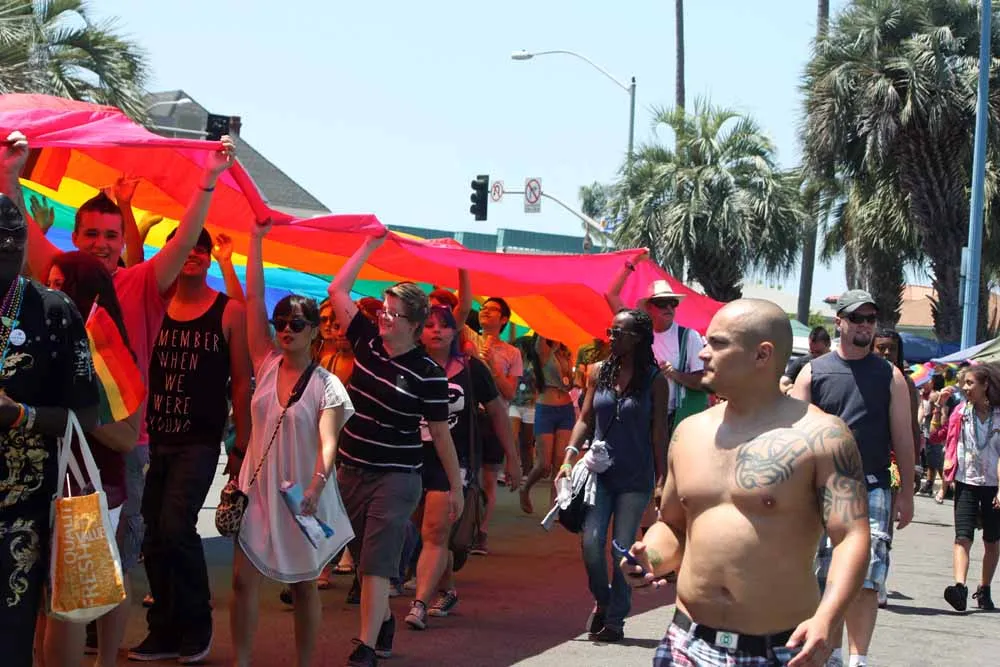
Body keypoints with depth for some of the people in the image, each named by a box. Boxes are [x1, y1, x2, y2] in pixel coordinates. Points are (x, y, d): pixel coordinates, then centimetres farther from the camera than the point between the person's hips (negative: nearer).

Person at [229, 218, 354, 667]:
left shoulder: (327, 386, -8)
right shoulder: (267, 364, 2)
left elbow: (328, 442, -19)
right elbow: (254, 299, -3)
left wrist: (316, 487, -37)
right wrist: (256, 240, -6)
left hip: (302, 493, -3)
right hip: (258, 487, 3)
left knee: (304, 584, 9)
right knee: (243, 579, -3)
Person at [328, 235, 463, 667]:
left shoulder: (426, 373, -12)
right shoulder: (367, 341, 1)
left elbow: (440, 432, -6)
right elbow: (338, 291, 4)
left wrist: (456, 486, -3)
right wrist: (369, 246, 0)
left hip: (396, 477, -6)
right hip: (351, 469, 6)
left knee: (376, 563, -10)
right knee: (363, 558, 16)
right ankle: (384, 621, 36)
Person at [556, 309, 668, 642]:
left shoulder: (654, 379, -5)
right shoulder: (599, 371, 4)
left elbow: (658, 431, -4)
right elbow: (585, 419, 9)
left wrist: (661, 478, -5)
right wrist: (569, 457, -1)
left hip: (635, 478, -3)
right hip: (600, 472, 3)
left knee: (623, 548, 1)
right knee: (591, 542, -6)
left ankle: (615, 618, 14)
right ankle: (601, 600, 21)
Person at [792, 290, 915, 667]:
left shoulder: (890, 376, 5)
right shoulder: (813, 372, 5)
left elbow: (902, 438, 5)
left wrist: (906, 492, 1)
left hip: (872, 489, -1)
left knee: (865, 579, -11)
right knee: (826, 578, 9)